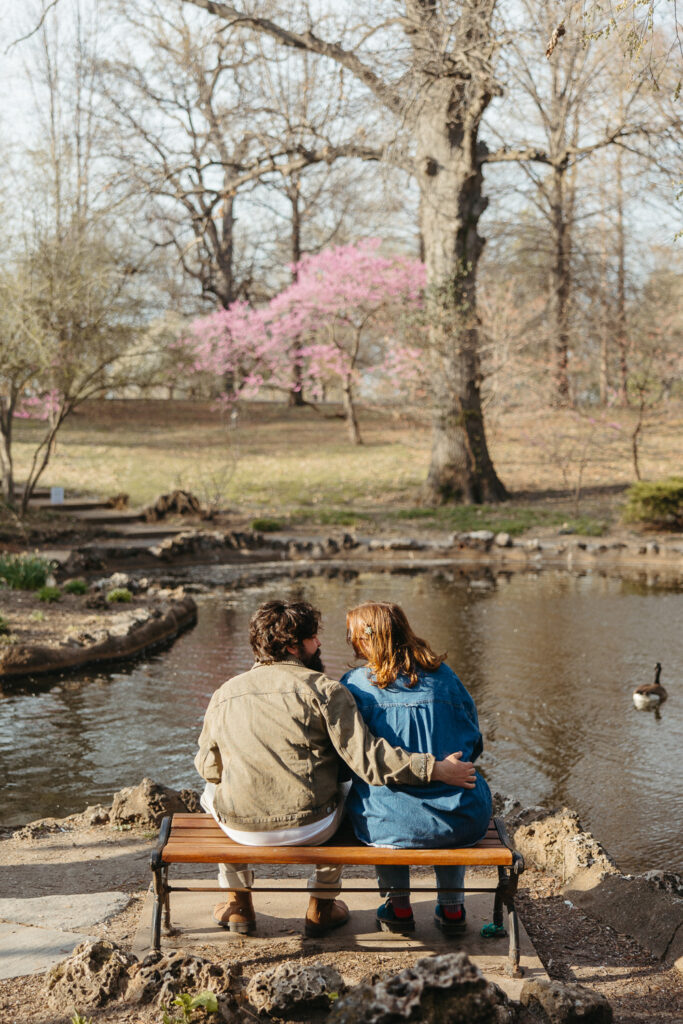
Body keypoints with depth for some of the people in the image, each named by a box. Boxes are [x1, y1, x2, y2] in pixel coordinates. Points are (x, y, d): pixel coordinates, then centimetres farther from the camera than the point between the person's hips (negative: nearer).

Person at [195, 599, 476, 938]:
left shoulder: (223, 694, 3)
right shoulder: (322, 688, -10)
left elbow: (207, 766, 12)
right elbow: (367, 758, -16)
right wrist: (435, 769, -10)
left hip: (242, 830, 3)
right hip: (310, 828, -2)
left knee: (213, 791, 36)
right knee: (341, 791, 32)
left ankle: (238, 906, 41)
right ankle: (322, 908, 36)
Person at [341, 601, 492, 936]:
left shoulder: (355, 685, -4)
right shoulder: (442, 674, 4)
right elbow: (473, 744, 12)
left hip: (392, 825, -2)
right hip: (463, 822, 2)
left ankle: (399, 907, 37)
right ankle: (452, 907, 39)